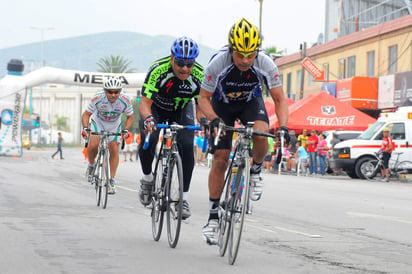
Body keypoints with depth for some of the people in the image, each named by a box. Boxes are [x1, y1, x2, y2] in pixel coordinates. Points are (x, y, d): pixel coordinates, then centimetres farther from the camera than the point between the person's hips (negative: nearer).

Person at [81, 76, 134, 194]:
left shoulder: (125, 100, -27)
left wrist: (126, 130, -28)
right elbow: (86, 114, -18)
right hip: (98, 122, -1)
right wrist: (85, 128, -34)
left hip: (114, 125, 1)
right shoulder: (97, 99, -31)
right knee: (93, 144, -25)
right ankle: (91, 165, 5)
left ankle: (112, 180, 3)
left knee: (114, 150, -8)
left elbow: (130, 117, -12)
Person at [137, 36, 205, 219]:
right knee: (148, 138, -27)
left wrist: (204, 120, -42)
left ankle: (184, 197, -9)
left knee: (186, 146, -20)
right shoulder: (158, 70, -35)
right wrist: (148, 119, -58)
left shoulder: (199, 76, -27)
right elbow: (145, 103, -37)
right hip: (156, 107, -2)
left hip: (182, 110, 2)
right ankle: (147, 178, 2)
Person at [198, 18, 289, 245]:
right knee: (220, 159, -8)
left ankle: (256, 171, -3)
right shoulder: (217, 63, -33)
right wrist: (213, 119, -39)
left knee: (261, 133, -33)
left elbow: (280, 100, -19)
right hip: (222, 103, -1)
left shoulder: (266, 64, -29)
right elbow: (204, 98, -21)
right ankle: (213, 216, 2)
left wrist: (283, 126, -34)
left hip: (251, 101, 1)